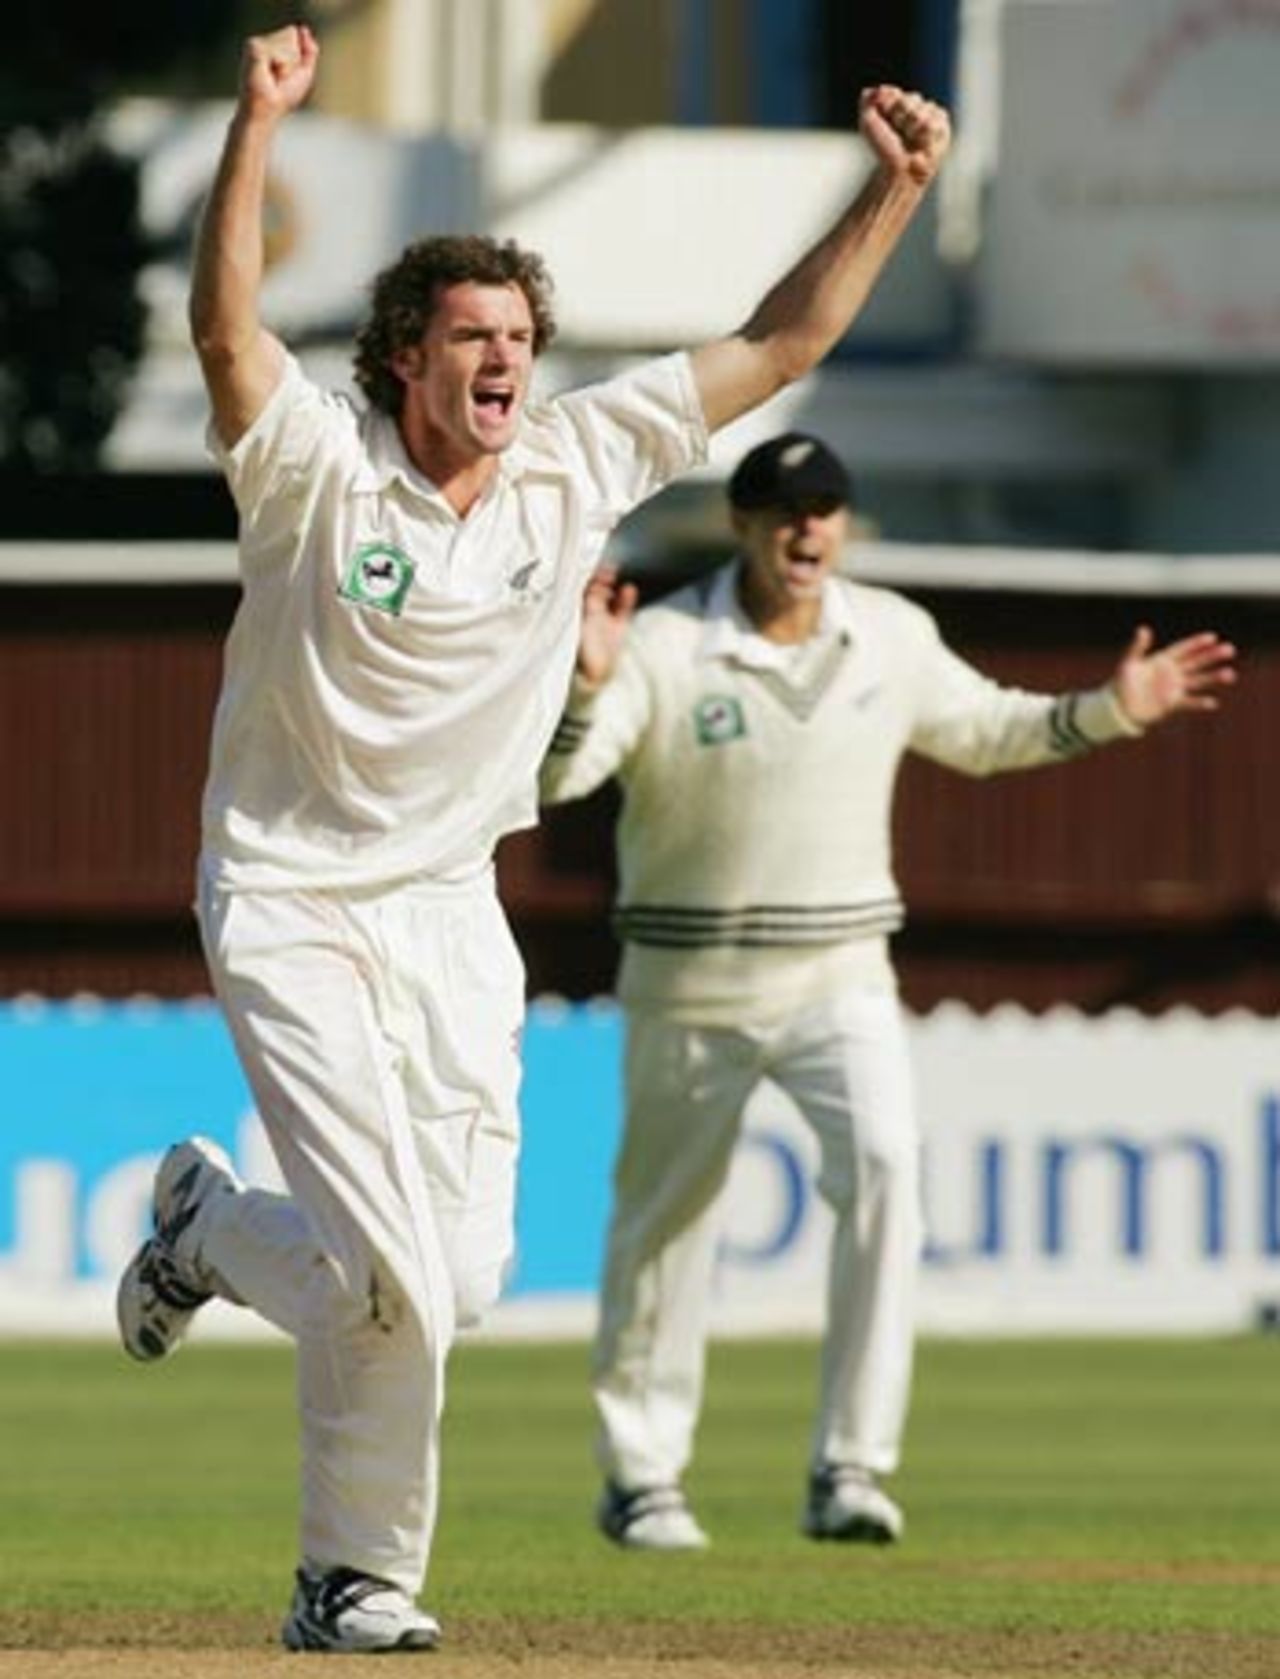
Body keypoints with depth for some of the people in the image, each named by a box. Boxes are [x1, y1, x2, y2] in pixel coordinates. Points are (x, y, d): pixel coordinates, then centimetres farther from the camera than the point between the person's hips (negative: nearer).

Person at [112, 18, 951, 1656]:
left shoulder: (577, 467, 1)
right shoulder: (316, 468, -13)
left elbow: (777, 343, 3)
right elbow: (224, 326, -31)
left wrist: (894, 189, -6)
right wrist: (256, 128, -43)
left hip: (451, 912, 5)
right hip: (291, 906, -5)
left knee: (462, 1270, 0)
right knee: (395, 1278, -15)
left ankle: (211, 1228, 28)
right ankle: (362, 1573, 11)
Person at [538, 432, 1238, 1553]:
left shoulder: (893, 639, 3)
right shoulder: (664, 646, -11)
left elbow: (984, 732, 20)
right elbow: (548, 775, -22)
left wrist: (1108, 711, 6)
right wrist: (587, 684, -42)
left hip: (842, 979, 2)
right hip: (691, 987, -2)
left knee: (885, 1166, -20)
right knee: (664, 1219, 6)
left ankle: (850, 1470, -18)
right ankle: (641, 1473, 24)